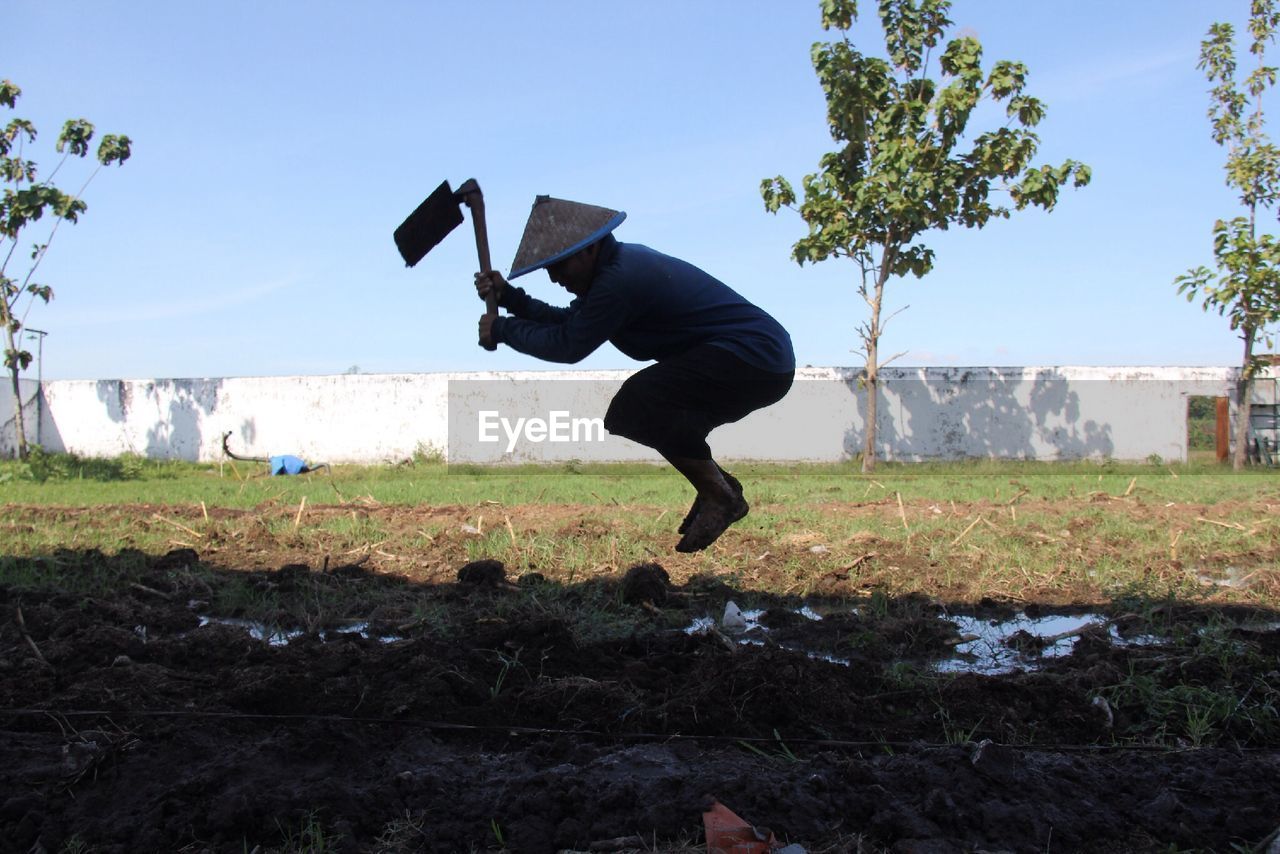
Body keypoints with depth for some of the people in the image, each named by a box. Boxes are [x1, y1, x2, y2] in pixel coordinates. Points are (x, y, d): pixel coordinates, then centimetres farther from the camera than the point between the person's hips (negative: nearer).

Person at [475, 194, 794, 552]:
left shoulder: (620, 279, -20)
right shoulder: (618, 263, 11)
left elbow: (567, 345, -14)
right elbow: (568, 321, 16)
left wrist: (502, 329, -2)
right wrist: (508, 296, 8)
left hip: (755, 361, -11)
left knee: (636, 405, -21)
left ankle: (720, 496, -7)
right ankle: (719, 484, 18)